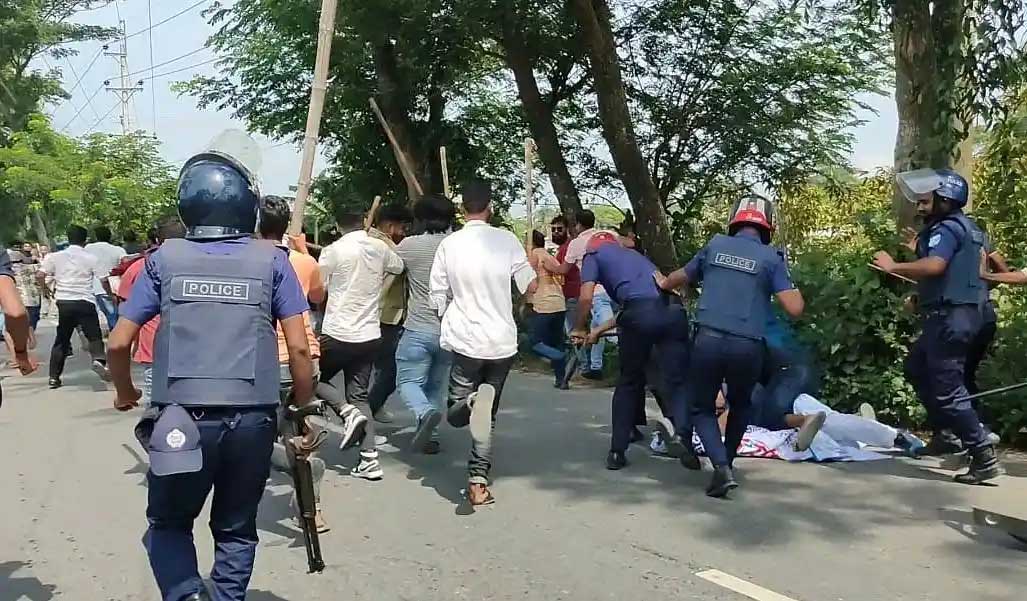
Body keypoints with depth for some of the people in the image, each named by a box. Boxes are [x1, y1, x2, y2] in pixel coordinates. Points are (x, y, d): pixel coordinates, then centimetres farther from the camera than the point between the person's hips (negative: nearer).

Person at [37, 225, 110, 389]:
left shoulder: (56, 256, 7)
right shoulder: (91, 258, 2)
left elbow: (39, 275, -1)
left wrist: (45, 290, 17)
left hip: (64, 302, 2)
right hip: (85, 302, -2)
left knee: (61, 341, 13)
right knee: (94, 336, 0)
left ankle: (54, 377, 14)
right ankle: (99, 360, -29)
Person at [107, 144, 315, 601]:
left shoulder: (164, 259, 3)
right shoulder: (272, 261, 1)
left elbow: (119, 343, 3)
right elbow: (298, 348, -3)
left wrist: (125, 393, 21)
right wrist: (304, 407, 10)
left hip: (182, 418, 0)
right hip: (253, 418, 1)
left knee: (169, 524, 18)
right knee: (236, 529, 18)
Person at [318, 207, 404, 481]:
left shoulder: (334, 250, -11)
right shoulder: (380, 248, 3)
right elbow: (398, 266, 24)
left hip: (337, 334, -5)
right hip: (370, 335, 5)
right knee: (359, 395, 11)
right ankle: (369, 459, 4)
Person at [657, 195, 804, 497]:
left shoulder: (715, 245, 10)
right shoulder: (771, 257, 4)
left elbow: (681, 278, 26)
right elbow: (794, 309, -3)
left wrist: (664, 284, 49)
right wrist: (794, 288, 18)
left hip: (709, 339, 0)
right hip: (748, 346, 0)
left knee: (702, 407, 15)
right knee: (740, 405, 27)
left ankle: (721, 467, -5)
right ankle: (727, 463, 29)